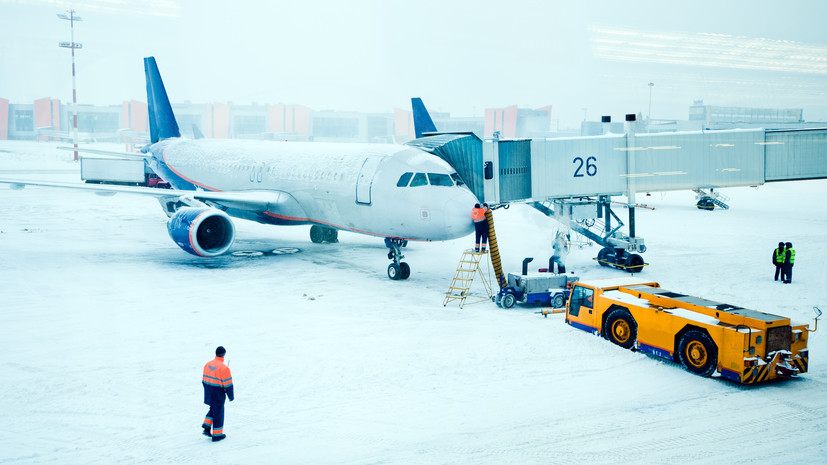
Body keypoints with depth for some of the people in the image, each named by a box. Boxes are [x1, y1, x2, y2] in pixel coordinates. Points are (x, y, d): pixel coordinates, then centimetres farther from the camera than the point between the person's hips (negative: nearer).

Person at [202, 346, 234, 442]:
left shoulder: (207, 364, 1)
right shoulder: (224, 368, -21)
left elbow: (204, 380, 10)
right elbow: (227, 384, -18)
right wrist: (231, 396, -5)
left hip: (208, 393, 6)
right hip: (218, 394, -6)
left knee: (213, 409, 26)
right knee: (218, 412, 7)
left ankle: (207, 428, 16)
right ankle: (217, 435, 17)